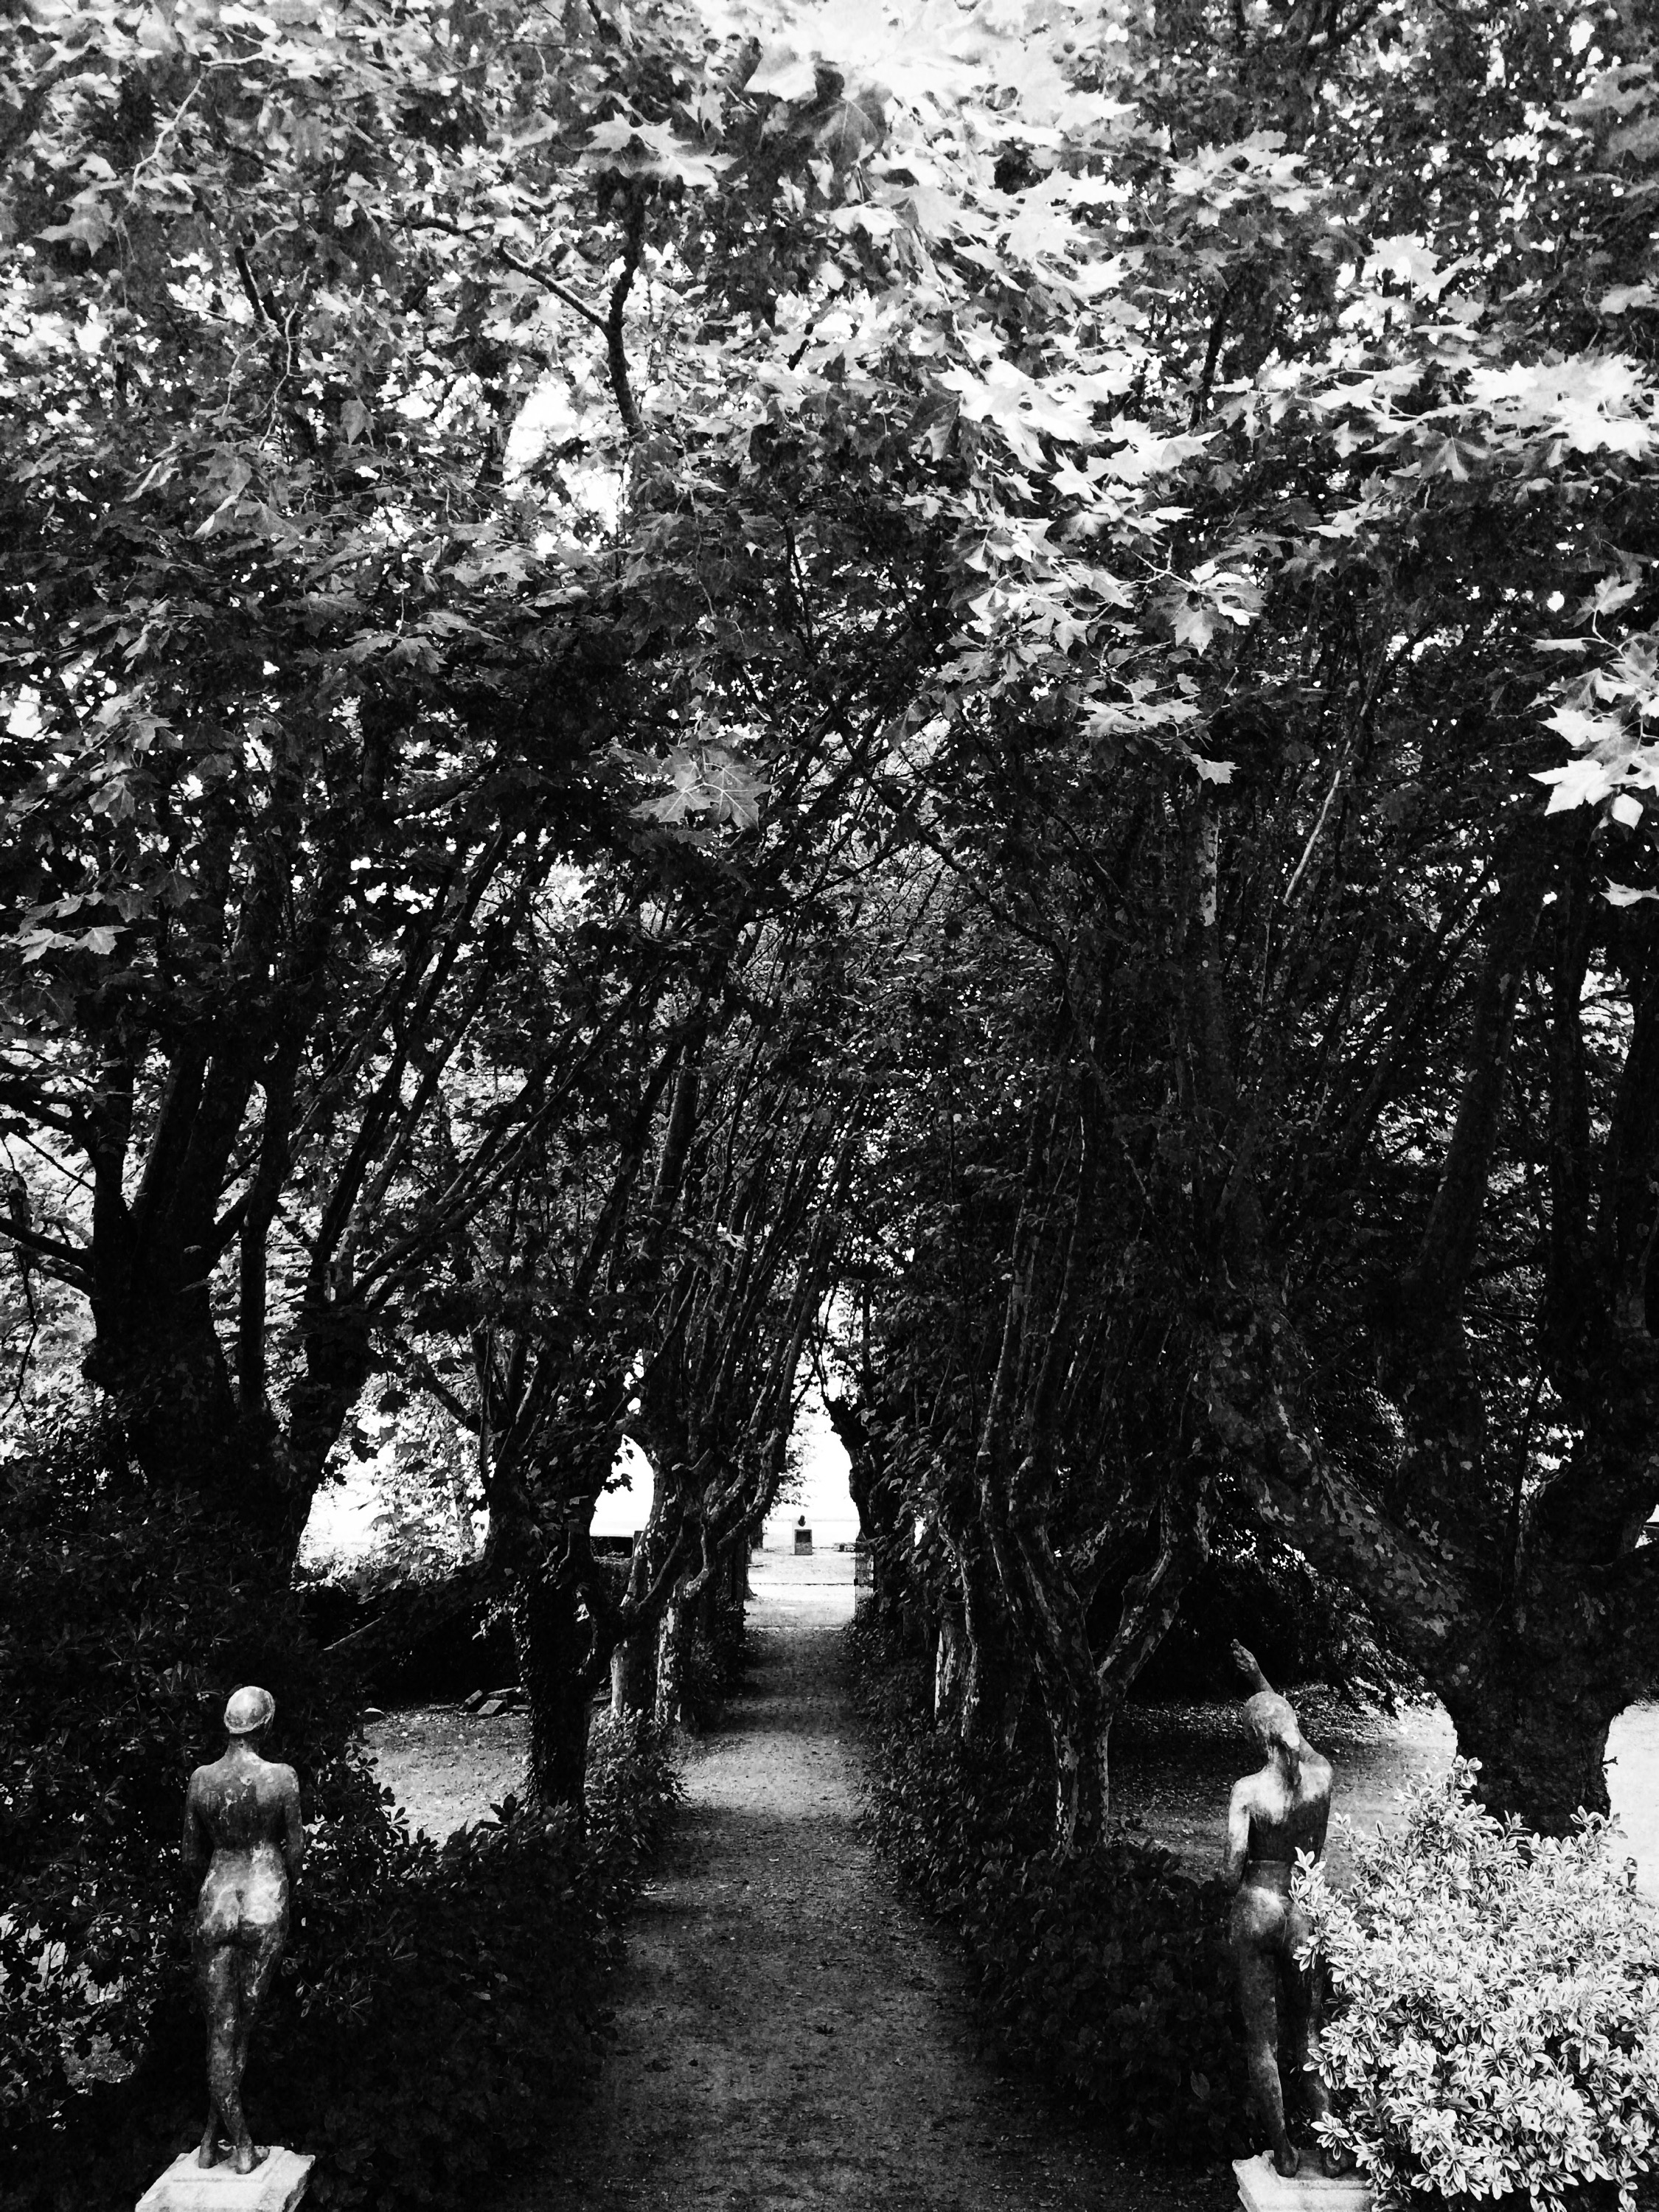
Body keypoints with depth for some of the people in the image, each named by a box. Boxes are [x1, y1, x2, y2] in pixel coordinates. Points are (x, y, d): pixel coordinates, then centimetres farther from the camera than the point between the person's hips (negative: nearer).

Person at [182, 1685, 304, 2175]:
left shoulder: (200, 1779, -3)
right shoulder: (281, 1777, -10)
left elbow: (192, 1858, 6)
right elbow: (295, 1850, -2)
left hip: (216, 1903, 2)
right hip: (265, 1905, -2)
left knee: (220, 2028, 9)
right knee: (243, 2022, 12)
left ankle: (240, 2144, 8)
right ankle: (215, 2135, 17)